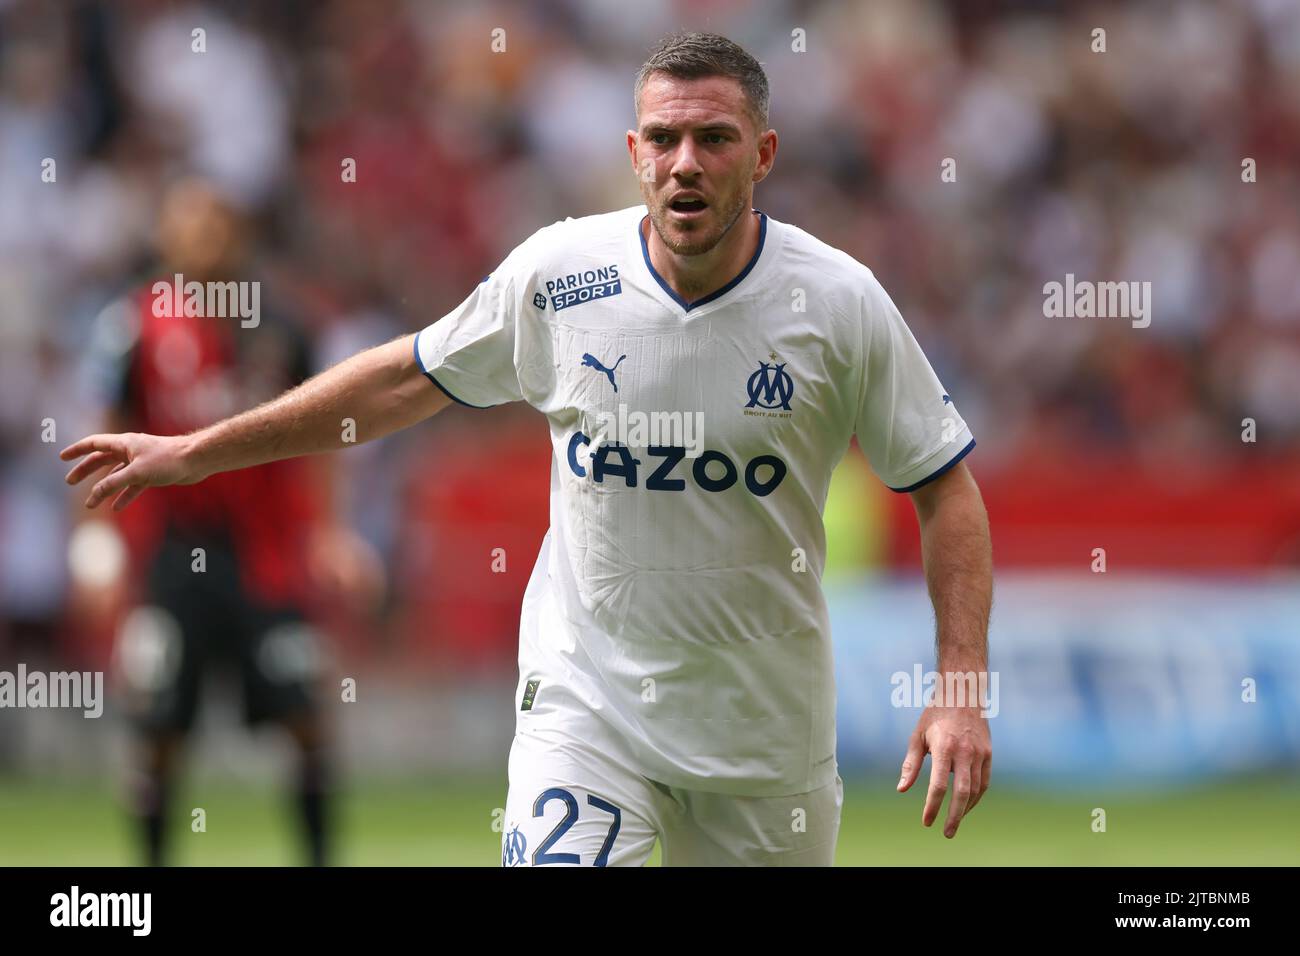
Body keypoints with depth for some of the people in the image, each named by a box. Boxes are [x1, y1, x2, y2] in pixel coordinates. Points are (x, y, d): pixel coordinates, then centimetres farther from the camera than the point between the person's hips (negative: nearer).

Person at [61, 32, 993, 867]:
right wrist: (197, 451, 13)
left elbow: (948, 488, -2)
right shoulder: (558, 272, -6)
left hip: (768, 731, 1)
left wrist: (961, 690, -12)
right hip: (587, 697, 0)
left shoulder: (842, 303, -9)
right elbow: (408, 377, 9)